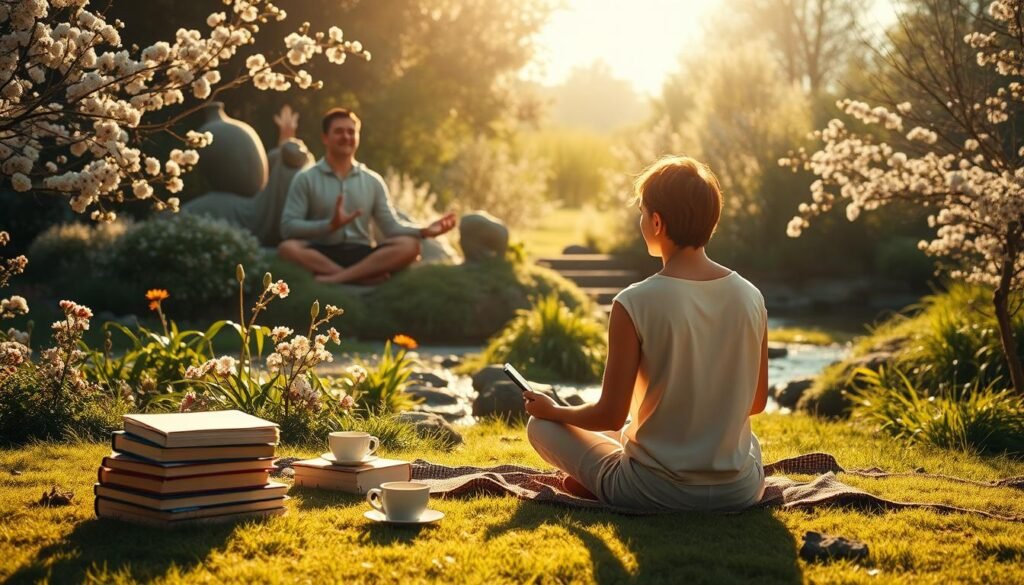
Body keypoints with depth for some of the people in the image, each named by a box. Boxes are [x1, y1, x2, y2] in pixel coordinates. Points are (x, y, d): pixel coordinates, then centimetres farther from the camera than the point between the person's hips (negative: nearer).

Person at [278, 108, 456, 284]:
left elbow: (391, 227, 10)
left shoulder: (373, 181, 15)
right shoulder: (305, 179, 4)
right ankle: (364, 276, -36)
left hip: (360, 254, 3)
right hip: (322, 254, -3)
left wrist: (423, 231, -9)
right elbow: (288, 227, -5)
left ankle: (334, 278, -36)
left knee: (409, 246, -25)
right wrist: (330, 225, -18)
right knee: (288, 248, -35)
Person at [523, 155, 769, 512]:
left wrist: (552, 410, 7)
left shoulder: (634, 304, -18)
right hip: (740, 491, 4)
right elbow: (756, 402, 7)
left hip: (656, 492, -3)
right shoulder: (751, 297, -5)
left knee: (541, 425, 18)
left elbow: (611, 416, -13)